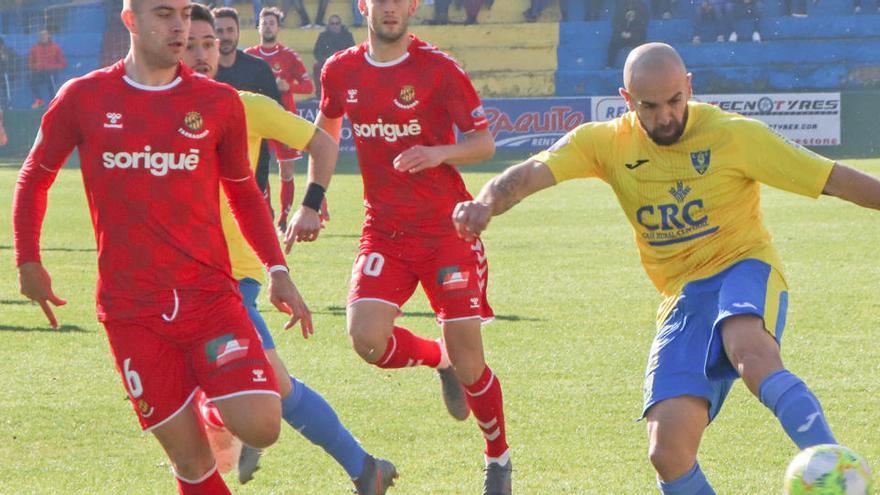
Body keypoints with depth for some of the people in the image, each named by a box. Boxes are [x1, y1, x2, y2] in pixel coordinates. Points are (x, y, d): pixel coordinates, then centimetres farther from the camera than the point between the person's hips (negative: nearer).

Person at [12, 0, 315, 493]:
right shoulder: (83, 99, 2)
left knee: (260, 428, -18)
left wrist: (278, 270, 7)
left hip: (210, 295, 1)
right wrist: (28, 262, 14)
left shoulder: (219, 102, 4)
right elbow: (34, 179, 17)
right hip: (132, 312, 0)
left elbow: (245, 193, 17)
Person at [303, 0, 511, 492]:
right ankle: (439, 359, 15)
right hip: (385, 231, 3)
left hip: (447, 228, -3)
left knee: (467, 359, -5)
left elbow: (484, 142, -6)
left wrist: (438, 153, -25)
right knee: (367, 339, -20)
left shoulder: (438, 68, -9)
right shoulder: (341, 72, 3)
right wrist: (311, 202, 17)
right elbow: (325, 133, 22)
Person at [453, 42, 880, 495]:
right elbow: (532, 174, -9)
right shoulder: (607, 143, 2)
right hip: (684, 299, 4)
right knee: (668, 453, -14)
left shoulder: (735, 135, -6)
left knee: (751, 353, -41)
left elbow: (837, 180, -4)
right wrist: (484, 205, -30)